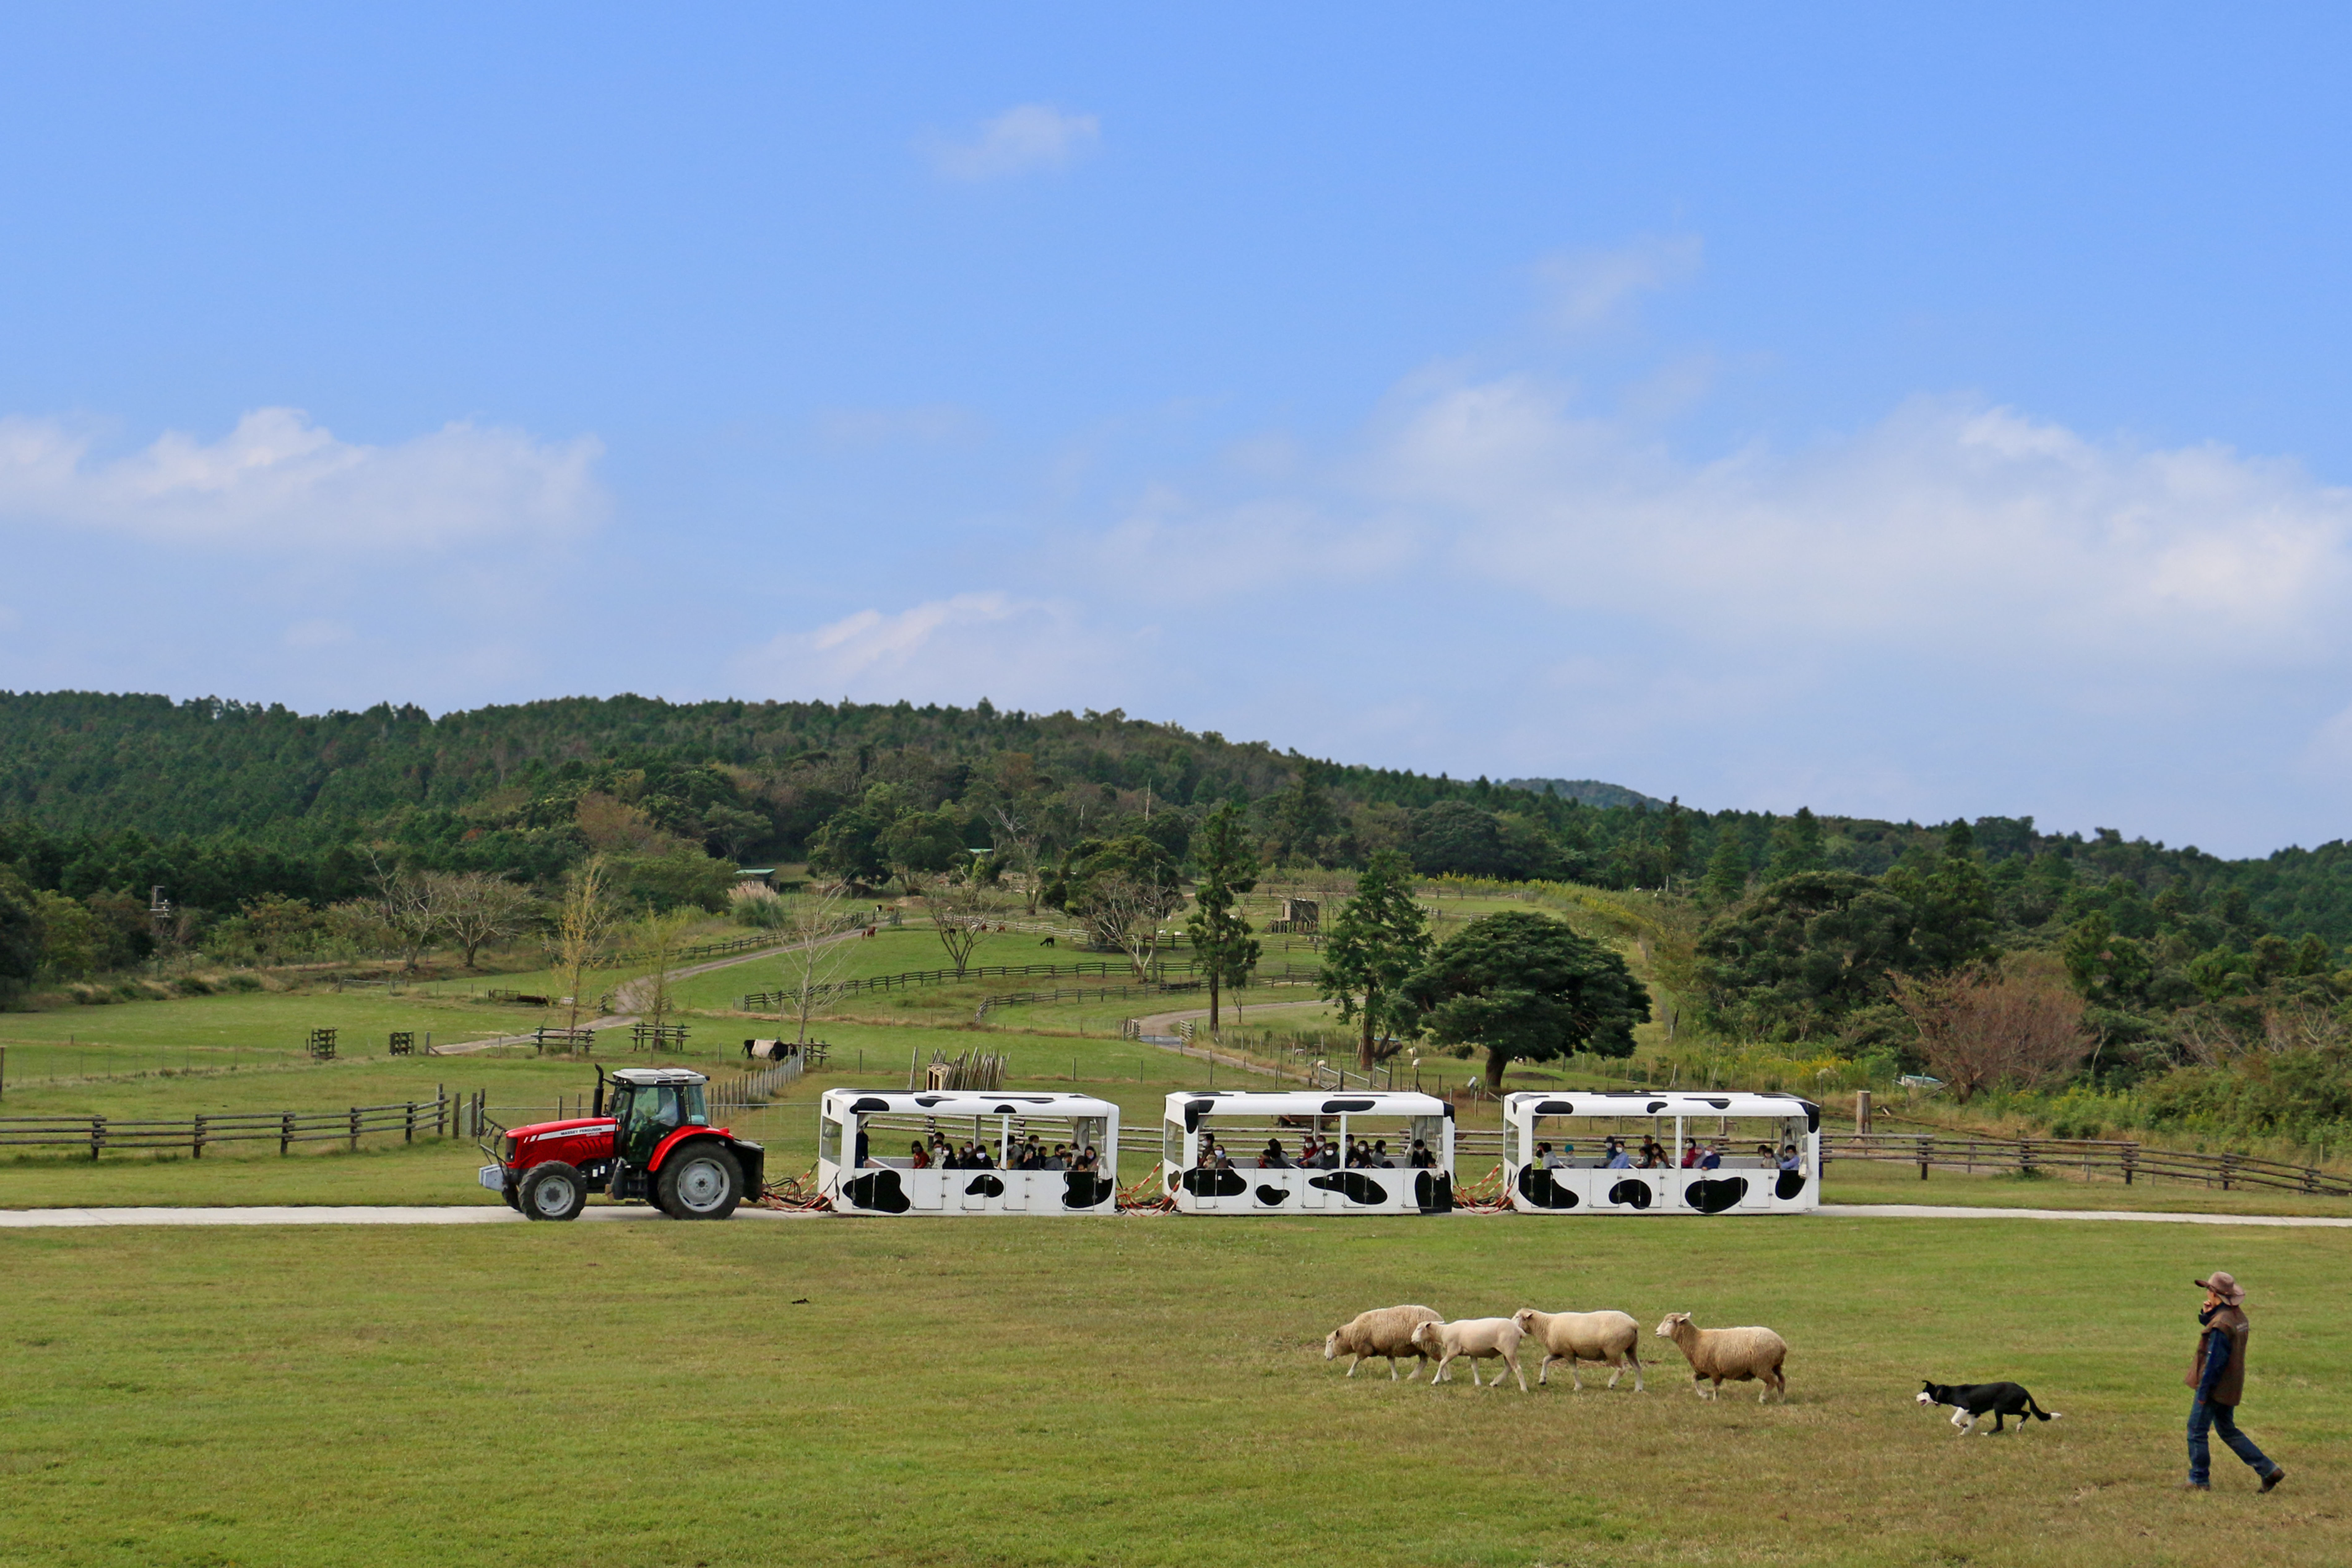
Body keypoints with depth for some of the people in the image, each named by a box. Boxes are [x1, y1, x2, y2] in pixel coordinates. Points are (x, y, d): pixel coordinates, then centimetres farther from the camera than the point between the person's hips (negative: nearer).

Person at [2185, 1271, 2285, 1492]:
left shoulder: (2222, 1323, -22)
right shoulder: (2238, 1315, 7)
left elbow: (2215, 1362, -22)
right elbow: (2210, 1331, 23)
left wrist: (2203, 1391, -18)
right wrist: (2206, 1315, 2)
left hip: (2215, 1386, -9)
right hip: (2230, 1388, 9)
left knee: (2197, 1431, 3)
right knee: (2228, 1431, 19)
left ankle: (2199, 1480, 10)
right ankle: (2268, 1470, 17)